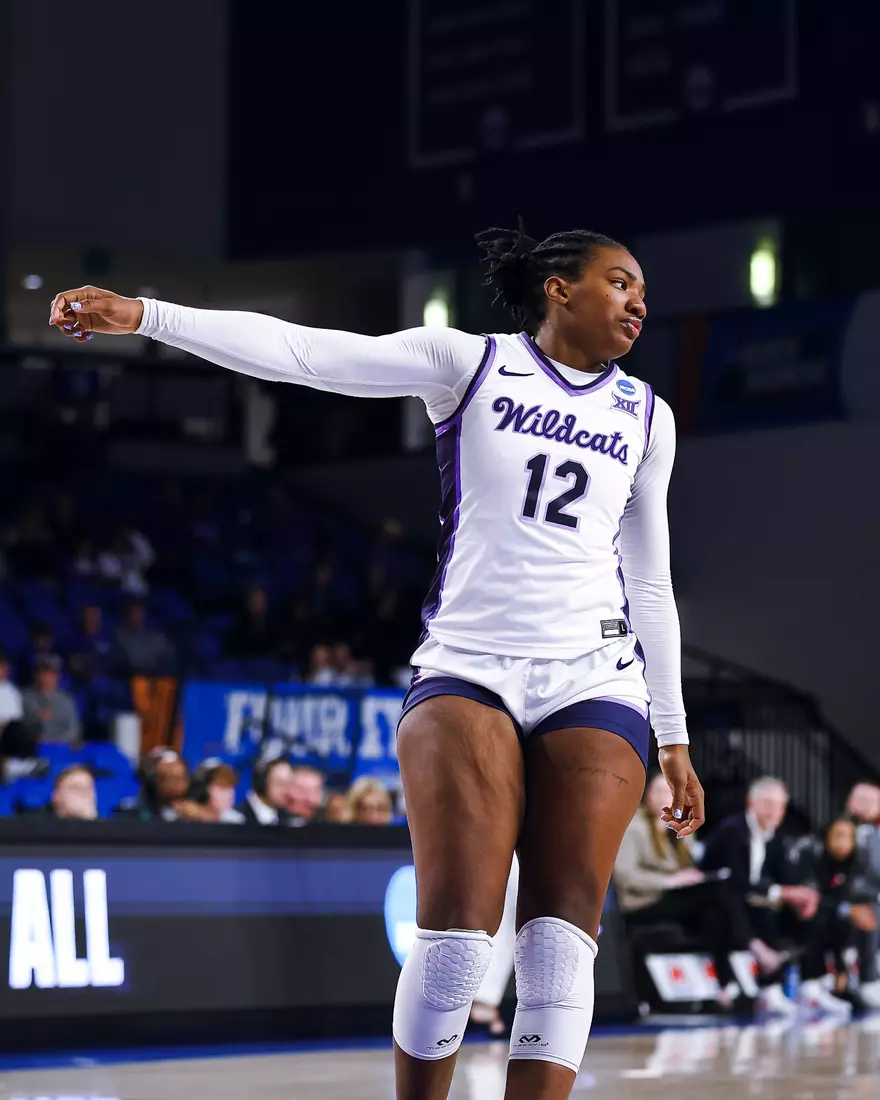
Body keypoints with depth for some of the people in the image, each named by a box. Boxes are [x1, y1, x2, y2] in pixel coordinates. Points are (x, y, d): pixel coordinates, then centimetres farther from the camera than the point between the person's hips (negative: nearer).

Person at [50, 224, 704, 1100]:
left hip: (595, 684, 3)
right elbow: (300, 350, -6)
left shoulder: (645, 416, 15)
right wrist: (142, 314, -17)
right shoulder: (470, 364, 4)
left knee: (562, 941, -9)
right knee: (456, 934, -15)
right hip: (468, 667, -3)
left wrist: (673, 737, 17)